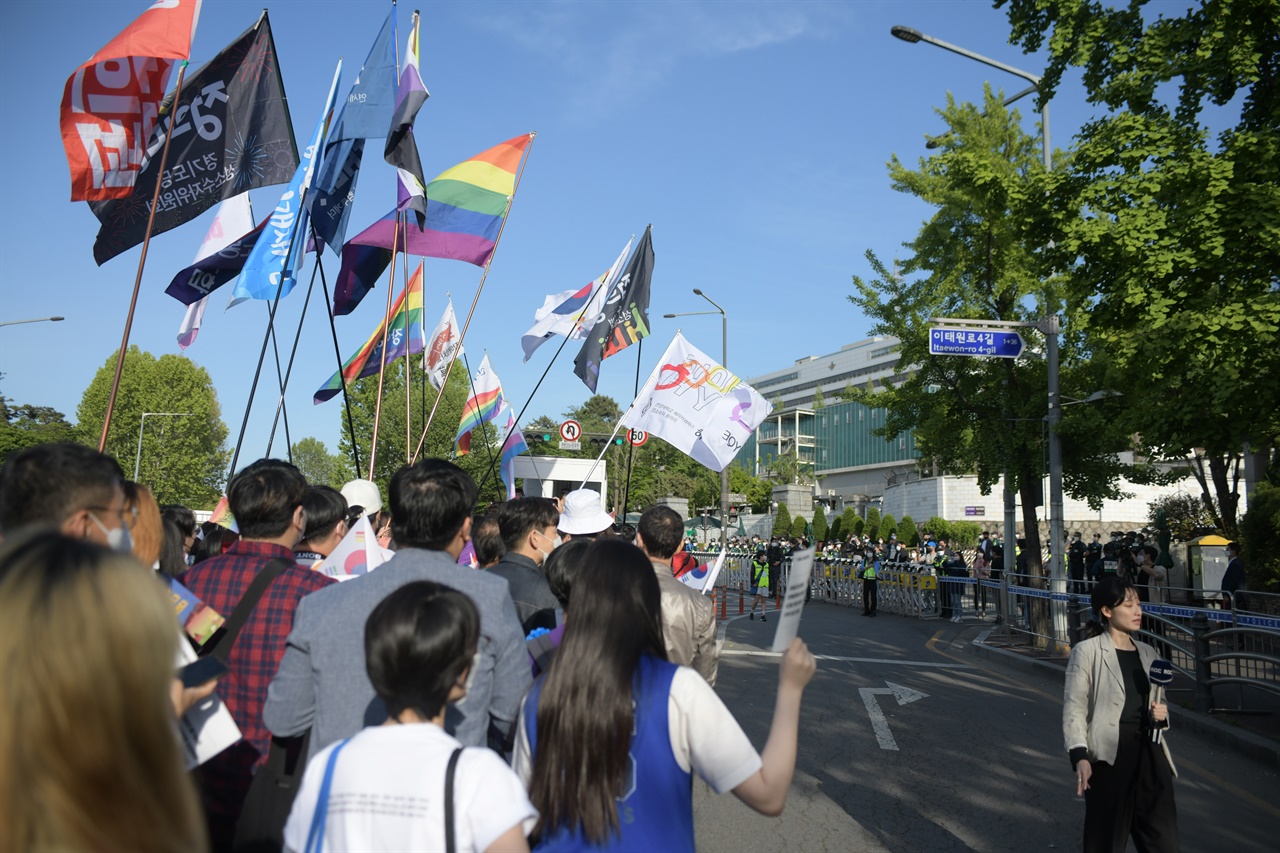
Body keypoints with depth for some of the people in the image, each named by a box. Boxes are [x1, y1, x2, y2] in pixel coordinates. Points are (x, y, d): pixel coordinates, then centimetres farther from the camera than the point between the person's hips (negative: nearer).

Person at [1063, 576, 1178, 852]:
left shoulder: (1147, 653, 13)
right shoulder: (1086, 652, -6)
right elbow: (1074, 709, -10)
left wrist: (1161, 714, 1)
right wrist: (1080, 756, -22)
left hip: (1150, 753, 5)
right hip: (1109, 756, -5)